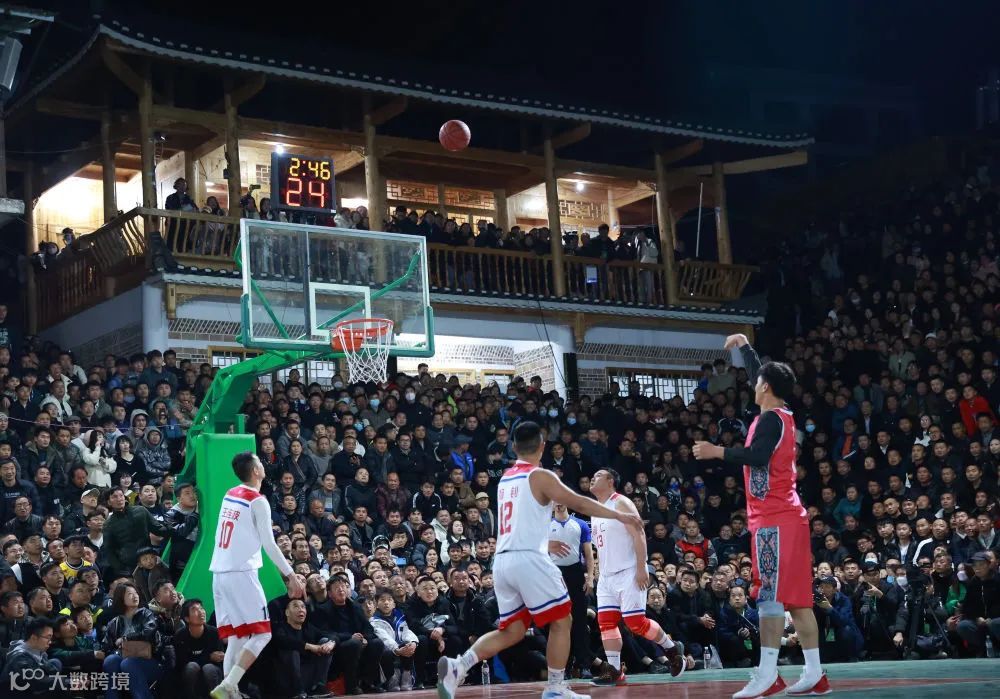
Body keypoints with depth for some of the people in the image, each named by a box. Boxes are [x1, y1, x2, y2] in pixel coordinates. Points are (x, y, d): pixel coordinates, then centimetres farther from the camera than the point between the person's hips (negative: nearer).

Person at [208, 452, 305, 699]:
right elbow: (269, 544, -9)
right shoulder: (258, 501, -7)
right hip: (241, 574, -7)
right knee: (261, 634, -4)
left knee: (236, 638, 11)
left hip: (219, 574, 7)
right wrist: (291, 576, -6)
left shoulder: (229, 495, 14)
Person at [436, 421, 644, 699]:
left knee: (511, 631, 12)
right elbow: (579, 503, -8)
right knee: (561, 622, 6)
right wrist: (619, 516, 0)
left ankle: (457, 666, -5)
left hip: (502, 561, 7)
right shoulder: (541, 476, -4)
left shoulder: (505, 479, 20)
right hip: (529, 560, -7)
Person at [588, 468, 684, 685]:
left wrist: (641, 568, -22)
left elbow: (639, 535, -16)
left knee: (635, 622, -10)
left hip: (628, 573, -8)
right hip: (606, 576, 8)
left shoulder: (621, 503, -9)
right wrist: (599, 572, 20)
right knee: (606, 622, -1)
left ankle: (672, 650, 10)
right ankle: (614, 671, 1)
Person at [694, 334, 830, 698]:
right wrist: (745, 346, 42)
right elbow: (761, 373, 32)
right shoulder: (782, 416, 16)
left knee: (770, 596, -12)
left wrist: (718, 452, -20)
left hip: (774, 520, -9)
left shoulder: (771, 419, -11)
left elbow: (757, 456, -27)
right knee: (796, 597, 8)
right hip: (785, 516, 9)